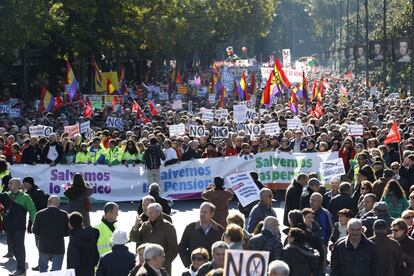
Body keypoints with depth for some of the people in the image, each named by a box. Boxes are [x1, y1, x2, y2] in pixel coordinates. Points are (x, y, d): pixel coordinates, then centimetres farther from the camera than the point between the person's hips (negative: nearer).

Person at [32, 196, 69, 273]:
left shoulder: (40, 214, -8)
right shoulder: (64, 214, -9)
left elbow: (35, 231, -2)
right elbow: (67, 232, -4)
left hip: (44, 247, 1)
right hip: (58, 248, -1)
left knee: (42, 269, 20)